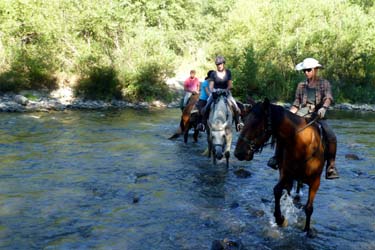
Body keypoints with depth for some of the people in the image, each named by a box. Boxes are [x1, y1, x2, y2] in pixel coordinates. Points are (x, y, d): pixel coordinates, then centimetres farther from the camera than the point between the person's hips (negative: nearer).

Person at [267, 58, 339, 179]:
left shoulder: (324, 83, 7)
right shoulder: (301, 85, 15)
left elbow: (328, 98, -12)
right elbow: (296, 104, 14)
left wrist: (323, 108, -33)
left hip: (318, 115, -2)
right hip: (302, 115, 3)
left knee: (331, 137, -25)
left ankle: (331, 167, -14)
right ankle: (277, 157, -8)